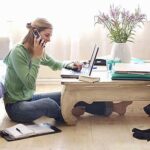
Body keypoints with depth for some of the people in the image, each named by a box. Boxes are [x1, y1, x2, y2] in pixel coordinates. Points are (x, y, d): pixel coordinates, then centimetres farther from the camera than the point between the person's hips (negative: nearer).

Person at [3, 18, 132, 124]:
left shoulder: (39, 52, 2)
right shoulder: (18, 52, -21)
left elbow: (55, 65, 21)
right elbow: (29, 84, -25)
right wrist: (36, 57, -24)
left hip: (29, 98, 8)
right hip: (15, 106, -8)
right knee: (48, 103, -34)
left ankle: (111, 107, 3)